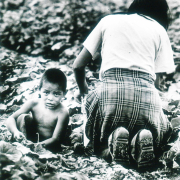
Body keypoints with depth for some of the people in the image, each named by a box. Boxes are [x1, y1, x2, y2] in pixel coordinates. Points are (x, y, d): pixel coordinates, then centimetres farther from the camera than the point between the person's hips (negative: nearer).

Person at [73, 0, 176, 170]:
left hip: (110, 91, 0)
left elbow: (78, 65, 22)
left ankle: (112, 141, -9)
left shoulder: (108, 20, 23)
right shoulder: (159, 29, 22)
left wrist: (83, 90, 41)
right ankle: (142, 139, -6)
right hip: (146, 94, 0)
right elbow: (156, 78, 12)